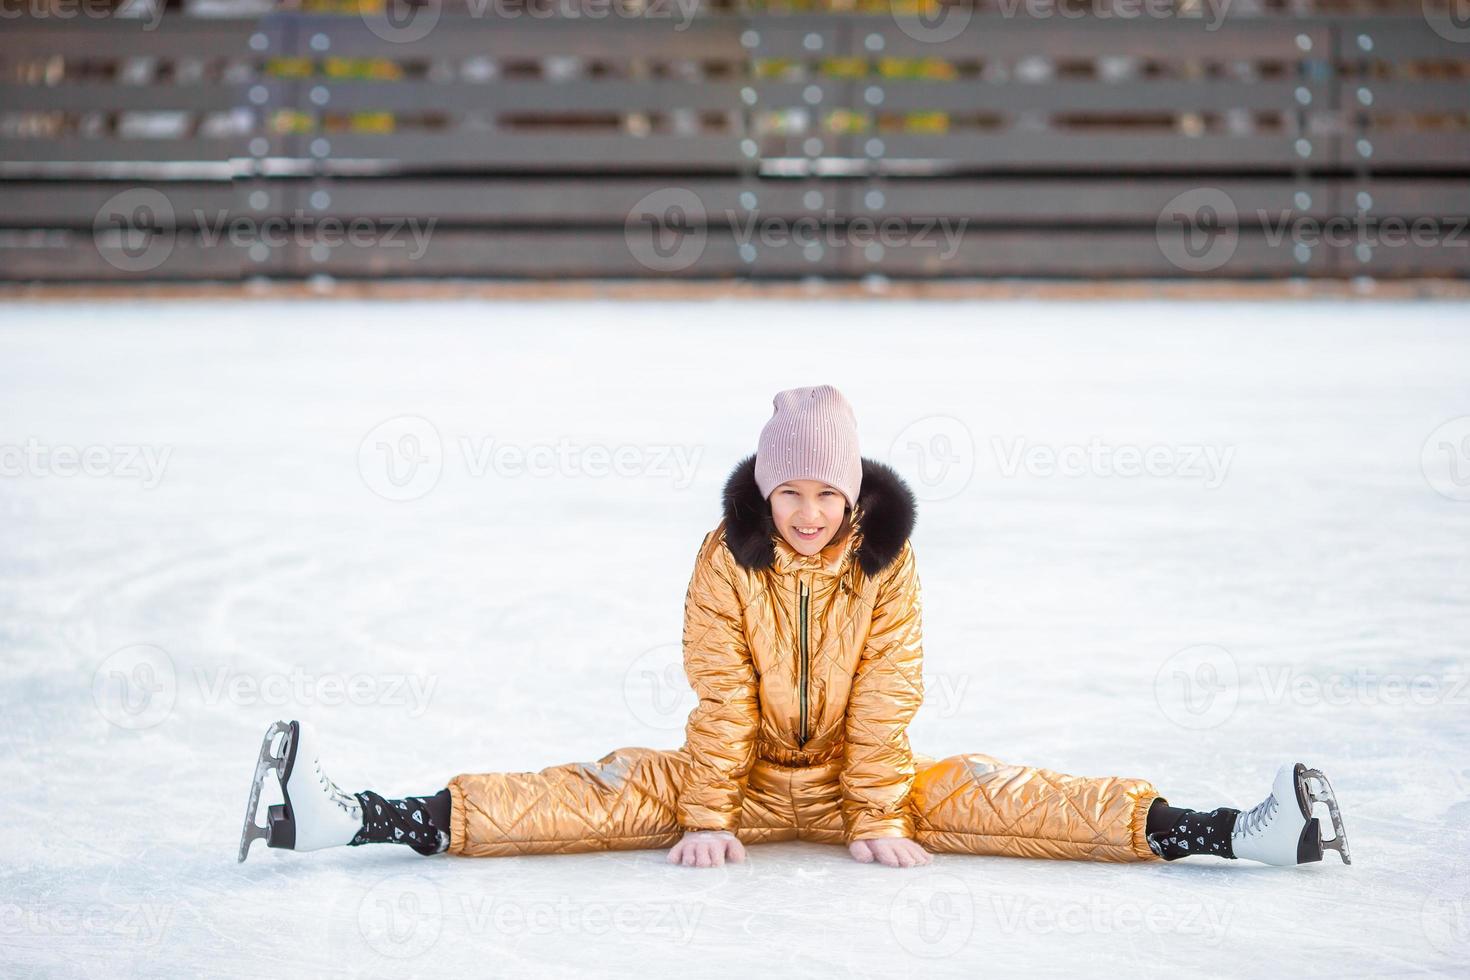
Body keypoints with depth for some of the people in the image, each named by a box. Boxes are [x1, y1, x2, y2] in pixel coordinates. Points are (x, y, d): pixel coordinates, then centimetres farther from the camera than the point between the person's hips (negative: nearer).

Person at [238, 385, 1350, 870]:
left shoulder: (887, 562, -11)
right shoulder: (728, 557, -11)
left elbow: (883, 704, -10)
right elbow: (721, 698, -11)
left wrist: (878, 820, -14)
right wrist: (707, 818, -16)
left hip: (859, 778, 0)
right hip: (745, 773, 0)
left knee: (982, 795, -19)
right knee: (618, 789, -20)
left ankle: (1238, 831, -31)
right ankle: (345, 817, -34)